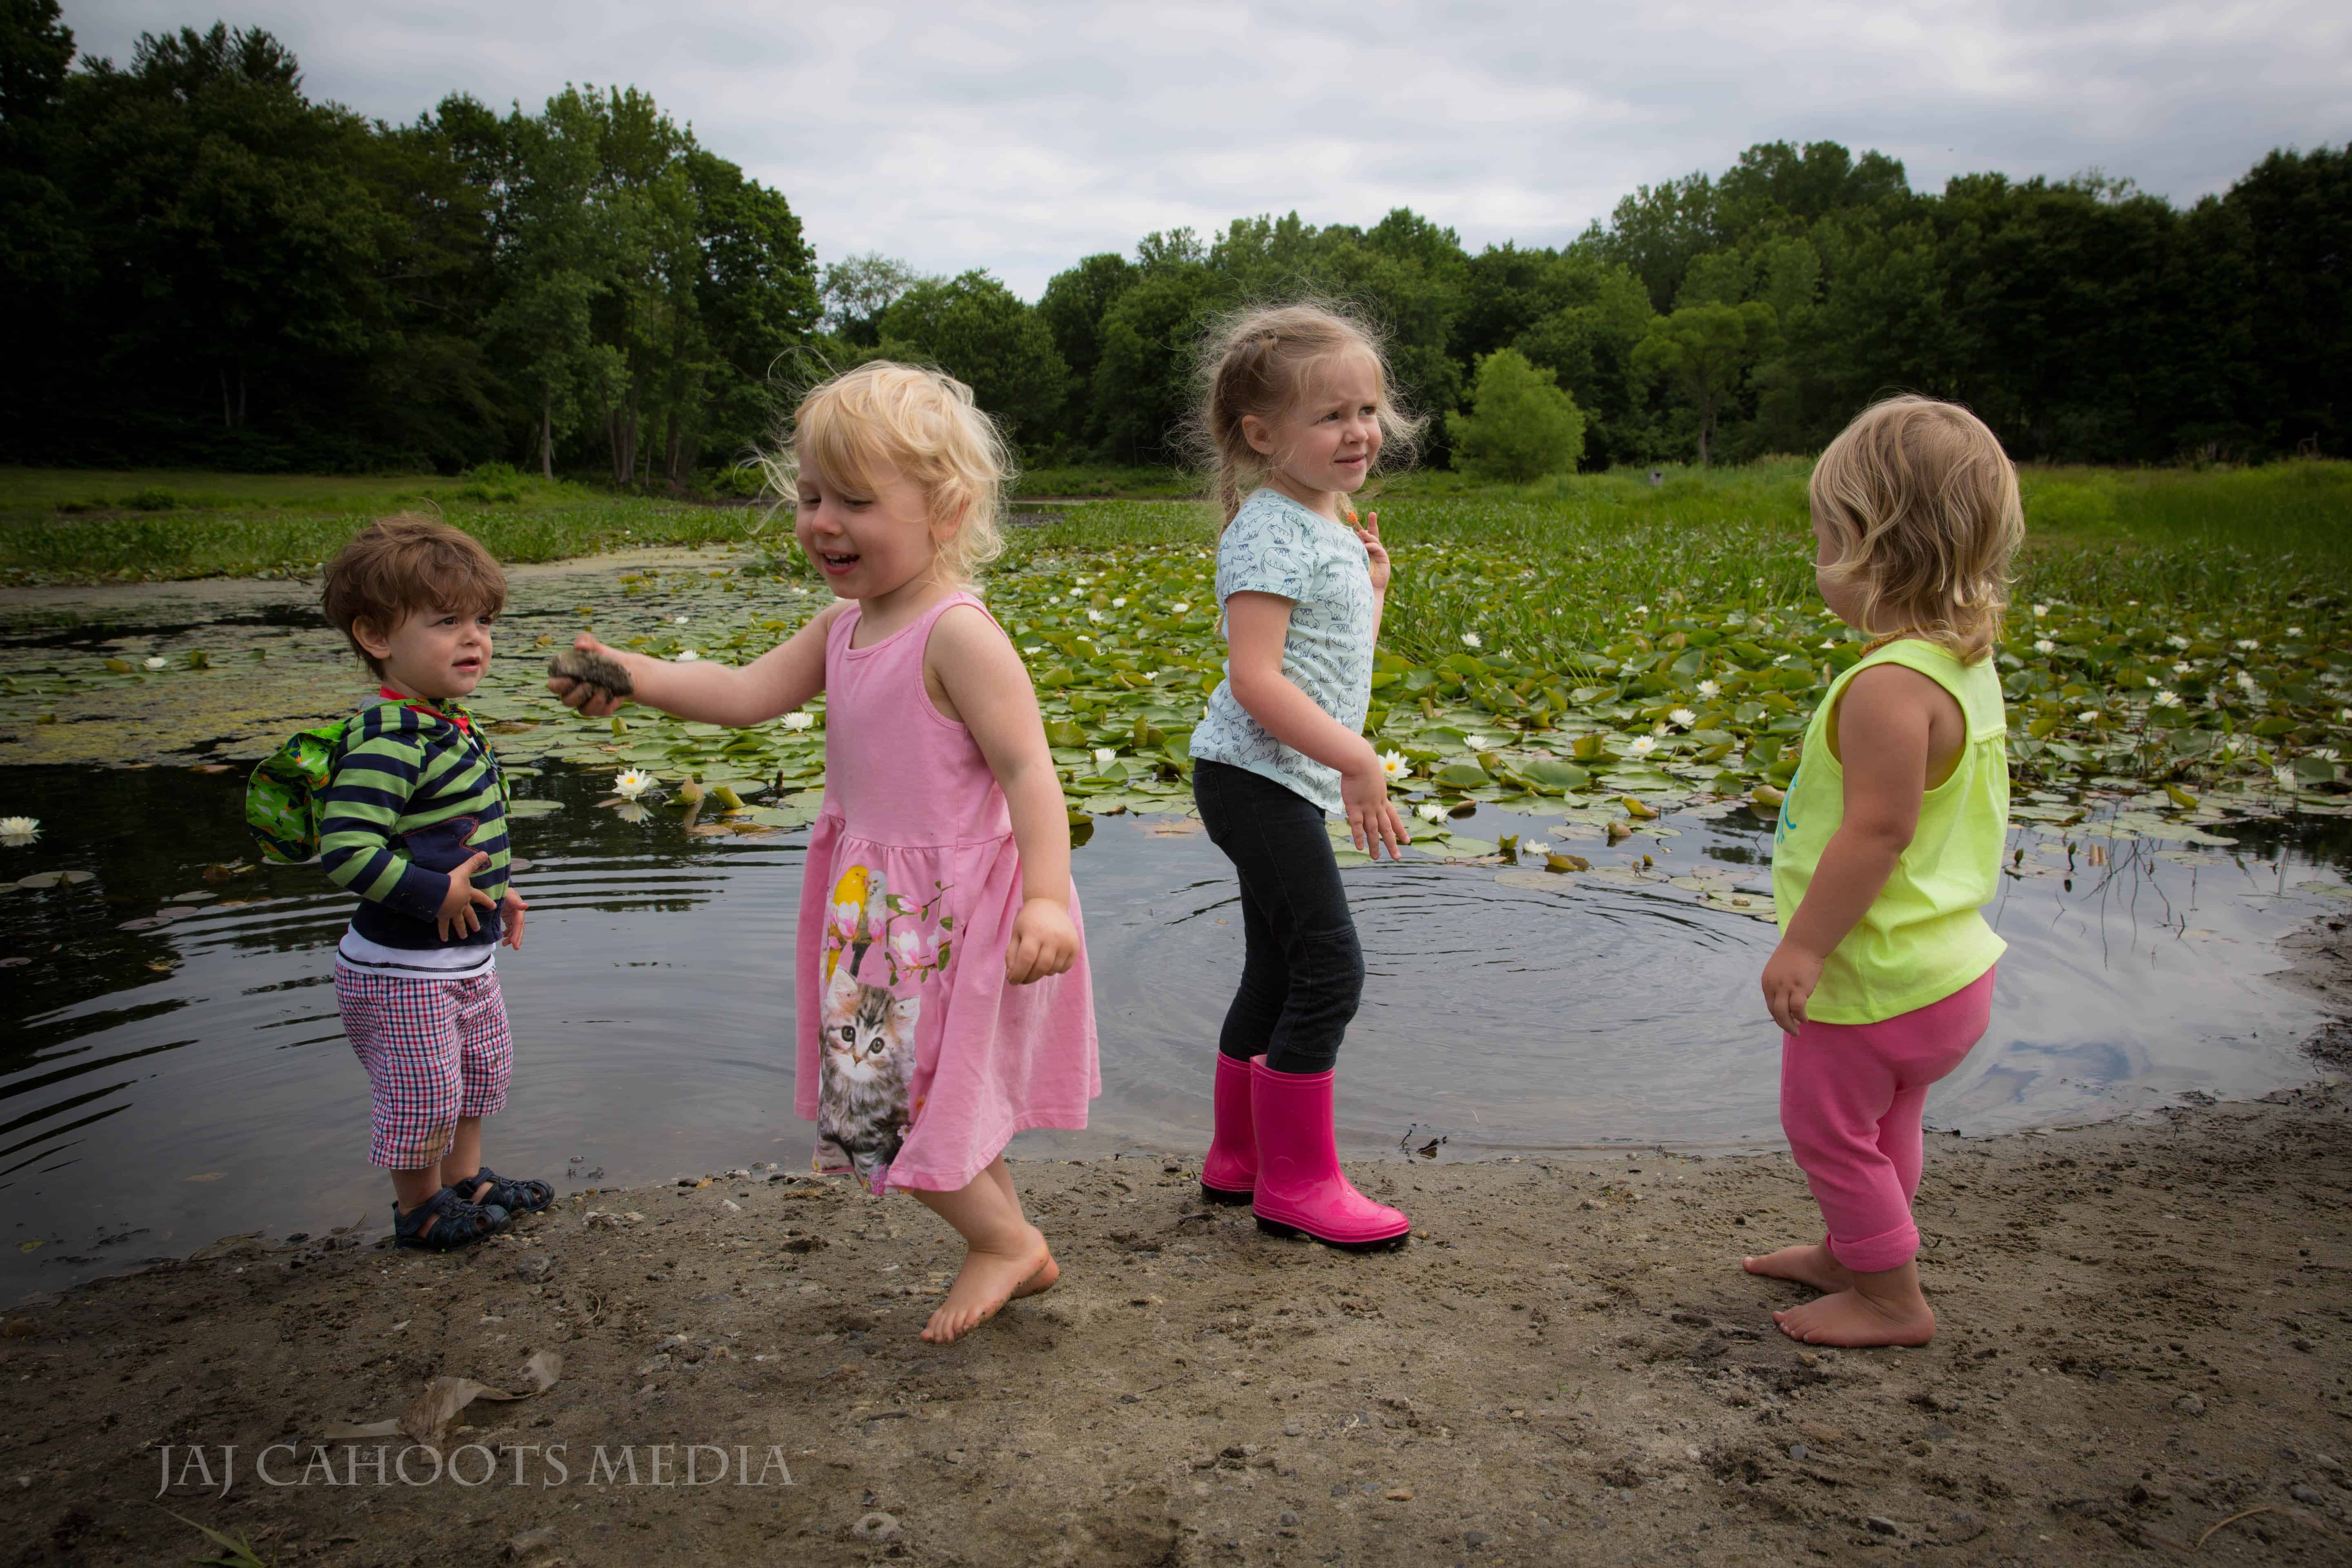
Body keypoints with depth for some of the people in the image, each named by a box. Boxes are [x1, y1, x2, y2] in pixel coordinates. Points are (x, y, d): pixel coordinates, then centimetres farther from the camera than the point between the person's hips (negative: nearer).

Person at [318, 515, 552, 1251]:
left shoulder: (450, 727, 5)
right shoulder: (386, 745, -27)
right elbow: (347, 852, -33)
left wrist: (495, 890, 14)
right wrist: (436, 894, -27)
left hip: (465, 957, 10)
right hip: (402, 969, -10)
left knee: (480, 1067, 24)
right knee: (423, 1090, 6)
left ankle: (466, 1181, 43)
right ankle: (419, 1207, 29)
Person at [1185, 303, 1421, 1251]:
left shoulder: (1330, 526, 14)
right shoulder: (1271, 532, -17)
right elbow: (1254, 677, -26)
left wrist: (1372, 585, 9)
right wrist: (1356, 758, -26)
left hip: (1287, 783, 10)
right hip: (1258, 777, -10)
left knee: (1280, 971, 16)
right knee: (1329, 970, -9)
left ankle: (1239, 1157, 30)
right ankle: (1298, 1182, 4)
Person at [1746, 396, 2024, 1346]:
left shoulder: (1889, 684, -28)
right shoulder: (1965, 664, 4)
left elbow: (1878, 831, -29)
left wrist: (1804, 946, -22)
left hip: (1877, 978, -10)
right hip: (1944, 960, 10)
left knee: (1826, 1126, 8)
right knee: (1880, 1126, 25)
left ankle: (1892, 1301, 22)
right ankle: (1850, 1253, 44)